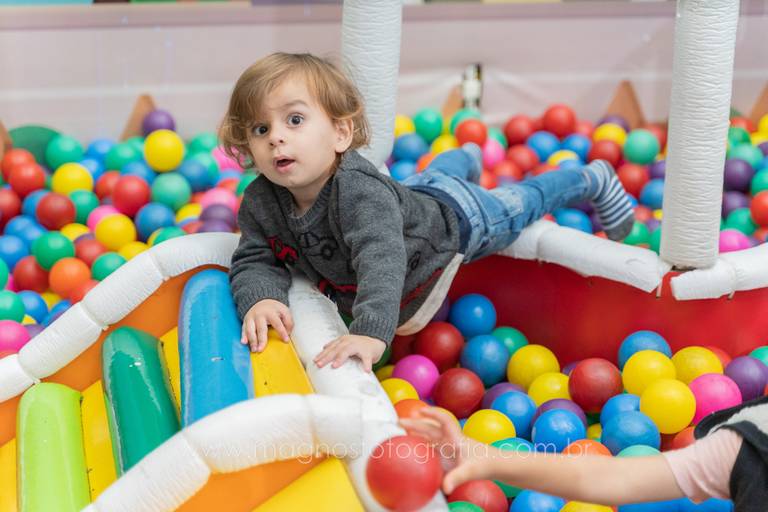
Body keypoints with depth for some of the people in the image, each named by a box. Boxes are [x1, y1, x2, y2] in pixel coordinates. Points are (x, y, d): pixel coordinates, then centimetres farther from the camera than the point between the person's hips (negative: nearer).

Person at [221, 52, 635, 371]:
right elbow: (254, 262, -24)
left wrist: (370, 333, -77)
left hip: (455, 217, -6)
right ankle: (464, 158, 75)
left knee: (521, 201, 21)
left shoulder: (359, 192, -49)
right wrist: (260, 299, -49)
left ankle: (593, 181, 50)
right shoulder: (259, 203, -29)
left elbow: (383, 261, -62)